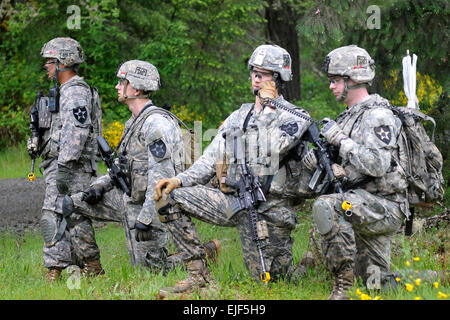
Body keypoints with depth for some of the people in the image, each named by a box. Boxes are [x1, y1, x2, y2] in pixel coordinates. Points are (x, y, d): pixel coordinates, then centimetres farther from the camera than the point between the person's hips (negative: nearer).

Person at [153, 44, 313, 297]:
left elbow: (272, 148, -23)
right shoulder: (238, 117, 16)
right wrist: (179, 180, -4)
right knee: (169, 198, -10)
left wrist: (268, 106, -12)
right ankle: (198, 273, -8)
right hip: (232, 200, 6)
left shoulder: (293, 117, -3)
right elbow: (211, 160, 12)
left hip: (268, 208, -5)